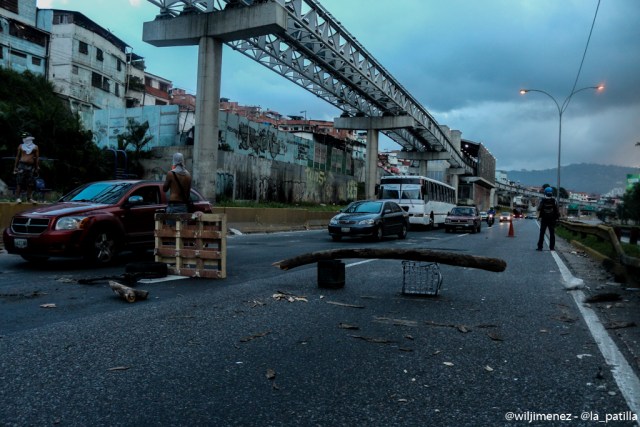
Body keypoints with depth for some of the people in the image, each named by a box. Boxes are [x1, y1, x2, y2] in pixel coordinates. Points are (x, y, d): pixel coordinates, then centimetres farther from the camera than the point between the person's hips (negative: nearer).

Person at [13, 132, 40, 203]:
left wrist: (37, 168, 3)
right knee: (19, 182, -7)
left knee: (30, 183, 1)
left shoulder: (35, 147, 9)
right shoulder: (21, 146, 11)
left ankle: (29, 197, 7)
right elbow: (17, 157, 13)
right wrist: (15, 167, 8)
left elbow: (37, 158, 9)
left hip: (31, 166, 1)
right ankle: (18, 197, -5)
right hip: (22, 165, 0)